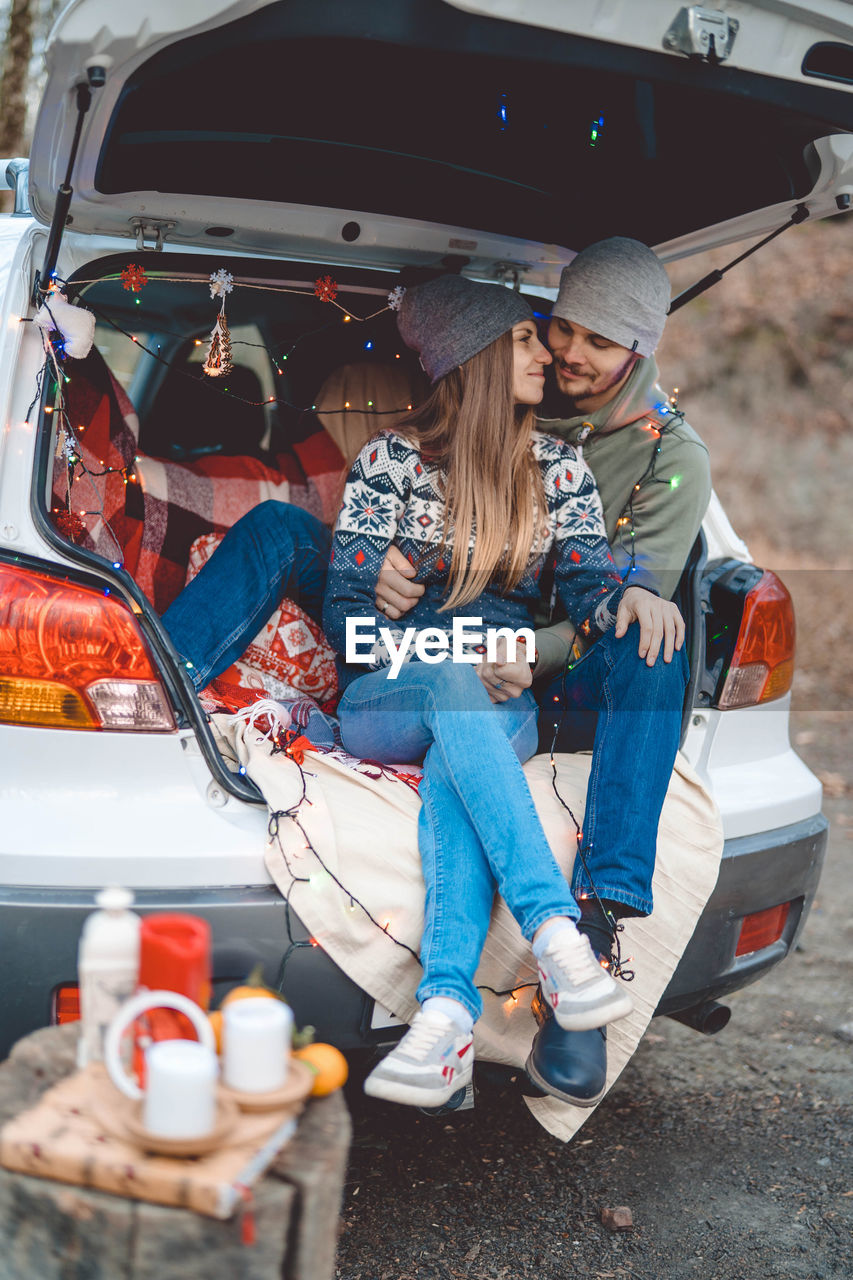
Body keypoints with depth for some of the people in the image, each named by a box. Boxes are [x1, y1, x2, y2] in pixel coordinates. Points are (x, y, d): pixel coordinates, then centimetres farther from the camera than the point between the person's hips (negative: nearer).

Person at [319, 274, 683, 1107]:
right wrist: (453, 659, -18)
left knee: (452, 762, -36)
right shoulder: (393, 457, 2)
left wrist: (631, 594, -25)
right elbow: (346, 612, -2)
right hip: (387, 697, -1)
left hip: (499, 703, 2)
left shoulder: (560, 468, 12)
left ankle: (448, 1007, -52)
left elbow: (585, 580, 0)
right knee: (448, 683, -39)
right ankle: (556, 936, -50)